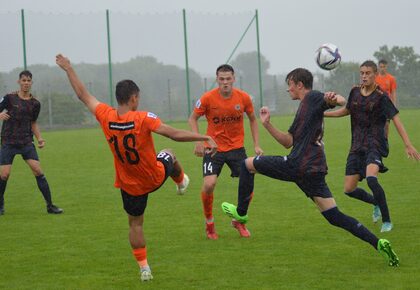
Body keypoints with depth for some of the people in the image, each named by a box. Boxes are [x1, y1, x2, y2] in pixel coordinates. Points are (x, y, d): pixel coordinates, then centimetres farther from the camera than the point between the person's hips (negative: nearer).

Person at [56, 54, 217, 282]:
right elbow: (175, 135, -30)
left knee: (135, 224, 17)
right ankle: (181, 182, 59)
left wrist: (68, 69, 8)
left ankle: (144, 269, 16)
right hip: (155, 177, -2)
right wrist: (206, 138, -24)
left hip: (129, 185, 2)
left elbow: (83, 95, -3)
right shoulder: (143, 118, -27)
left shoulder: (106, 117, -16)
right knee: (168, 154, 31)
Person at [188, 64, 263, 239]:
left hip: (236, 147, 2)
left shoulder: (243, 98, -7)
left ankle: (238, 221, 20)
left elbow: (252, 119, 10)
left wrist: (256, 145, 5)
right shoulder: (207, 98, -13)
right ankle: (209, 222, 6)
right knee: (209, 184, -19)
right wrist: (199, 141, -10)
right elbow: (193, 118, 1)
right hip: (213, 147, -2)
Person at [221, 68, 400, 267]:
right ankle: (378, 244, -6)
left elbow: (341, 101, -18)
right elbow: (288, 142, 25)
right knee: (335, 217, 5)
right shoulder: (304, 108, 27)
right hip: (315, 170, 9)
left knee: (248, 164, 9)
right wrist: (267, 124, 16)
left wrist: (333, 99, -42)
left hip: (298, 165, -9)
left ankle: (241, 212, 17)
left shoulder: (313, 98, 0)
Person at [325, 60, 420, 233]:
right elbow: (347, 110, 25)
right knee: (349, 190, 3)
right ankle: (376, 203, 33)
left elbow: (395, 119, -12)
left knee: (371, 178, -32)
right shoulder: (355, 92, 7)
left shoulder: (381, 97, -10)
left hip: (375, 145, -6)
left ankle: (386, 221, -18)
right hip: (357, 146, 6)